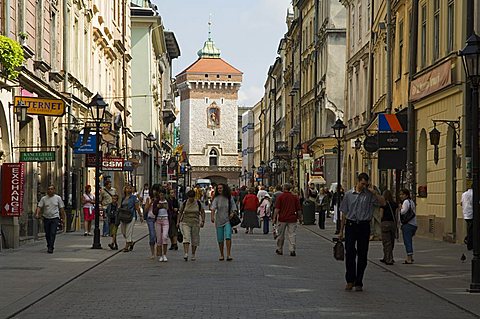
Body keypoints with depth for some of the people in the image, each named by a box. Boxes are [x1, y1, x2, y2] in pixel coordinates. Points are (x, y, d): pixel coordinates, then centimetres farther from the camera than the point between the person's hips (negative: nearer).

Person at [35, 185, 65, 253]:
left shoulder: (58, 198, 1)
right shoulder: (43, 198, 3)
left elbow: (61, 209, 6)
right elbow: (39, 207, -4)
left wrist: (63, 218, 5)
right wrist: (37, 214, -22)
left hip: (55, 218, -2)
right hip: (46, 218, 2)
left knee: (53, 233, -13)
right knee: (47, 234, 9)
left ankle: (51, 248, -13)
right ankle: (49, 246, 25)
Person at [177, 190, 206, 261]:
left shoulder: (198, 203, 2)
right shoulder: (185, 203, 2)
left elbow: (202, 212, 11)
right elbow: (180, 212, 13)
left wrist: (202, 221, 1)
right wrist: (178, 221, 7)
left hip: (195, 223, 1)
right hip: (185, 223, -1)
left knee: (195, 239, 6)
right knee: (186, 237, -17)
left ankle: (193, 255, 19)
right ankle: (185, 254, -25)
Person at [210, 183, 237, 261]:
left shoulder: (229, 198, 3)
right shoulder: (216, 199, 0)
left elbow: (233, 208, 8)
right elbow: (213, 208, -14)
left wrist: (232, 213, -13)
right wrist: (212, 216, -31)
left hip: (228, 220, -1)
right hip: (219, 220, 1)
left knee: (228, 237, -16)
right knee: (220, 239, 6)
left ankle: (228, 255, -15)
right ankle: (221, 255, 19)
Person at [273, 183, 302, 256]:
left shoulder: (280, 197, -4)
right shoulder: (295, 197, 3)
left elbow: (277, 209, -8)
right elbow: (298, 209, 5)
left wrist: (274, 218, -4)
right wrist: (300, 217, 16)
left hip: (282, 218, -1)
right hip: (292, 219, 1)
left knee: (280, 235, 11)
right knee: (292, 234, 0)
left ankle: (279, 250, 22)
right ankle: (292, 250, -9)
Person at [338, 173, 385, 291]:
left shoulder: (369, 195, 5)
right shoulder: (349, 194, 7)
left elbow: (383, 203, -5)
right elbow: (344, 213, 10)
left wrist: (373, 192, -10)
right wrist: (341, 231, 9)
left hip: (364, 226, 0)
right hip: (351, 225, 0)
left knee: (362, 255, 3)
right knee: (349, 253, -6)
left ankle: (358, 283, 10)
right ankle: (350, 280, 2)